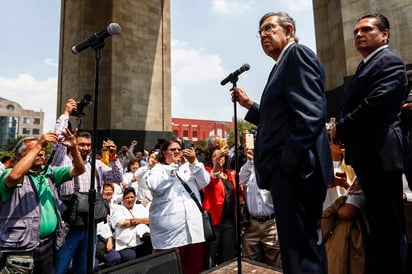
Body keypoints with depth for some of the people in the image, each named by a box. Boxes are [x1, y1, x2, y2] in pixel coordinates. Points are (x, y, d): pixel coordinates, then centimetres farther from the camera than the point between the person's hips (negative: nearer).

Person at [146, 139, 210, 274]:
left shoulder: (189, 167, 16)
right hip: (169, 230, -4)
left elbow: (205, 182, 3)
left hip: (193, 228, 4)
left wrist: (194, 162, -8)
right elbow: (155, 187, -14)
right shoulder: (158, 169, 5)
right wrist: (172, 168, -11)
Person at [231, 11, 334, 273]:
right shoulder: (284, 65, 23)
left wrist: (287, 162, -22)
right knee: (306, 247, 19)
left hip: (296, 169, -10)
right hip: (292, 170, 10)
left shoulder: (297, 53, -4)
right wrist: (249, 104, 17)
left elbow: (311, 113, -19)